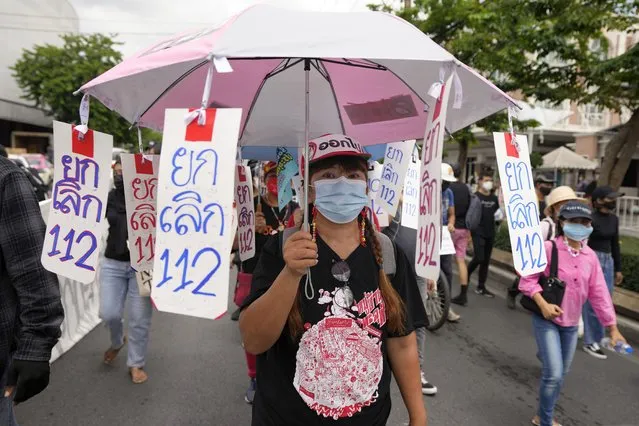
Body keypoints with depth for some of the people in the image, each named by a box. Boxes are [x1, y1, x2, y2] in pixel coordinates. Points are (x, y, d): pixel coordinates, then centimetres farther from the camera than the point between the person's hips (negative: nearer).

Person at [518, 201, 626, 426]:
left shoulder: (590, 256, 1)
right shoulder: (549, 248, -16)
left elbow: (599, 293, 5)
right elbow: (528, 279, -14)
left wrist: (612, 327, 6)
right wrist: (542, 304, -28)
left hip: (571, 324, 6)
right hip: (546, 320, -6)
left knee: (561, 374, 17)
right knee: (554, 374, -11)